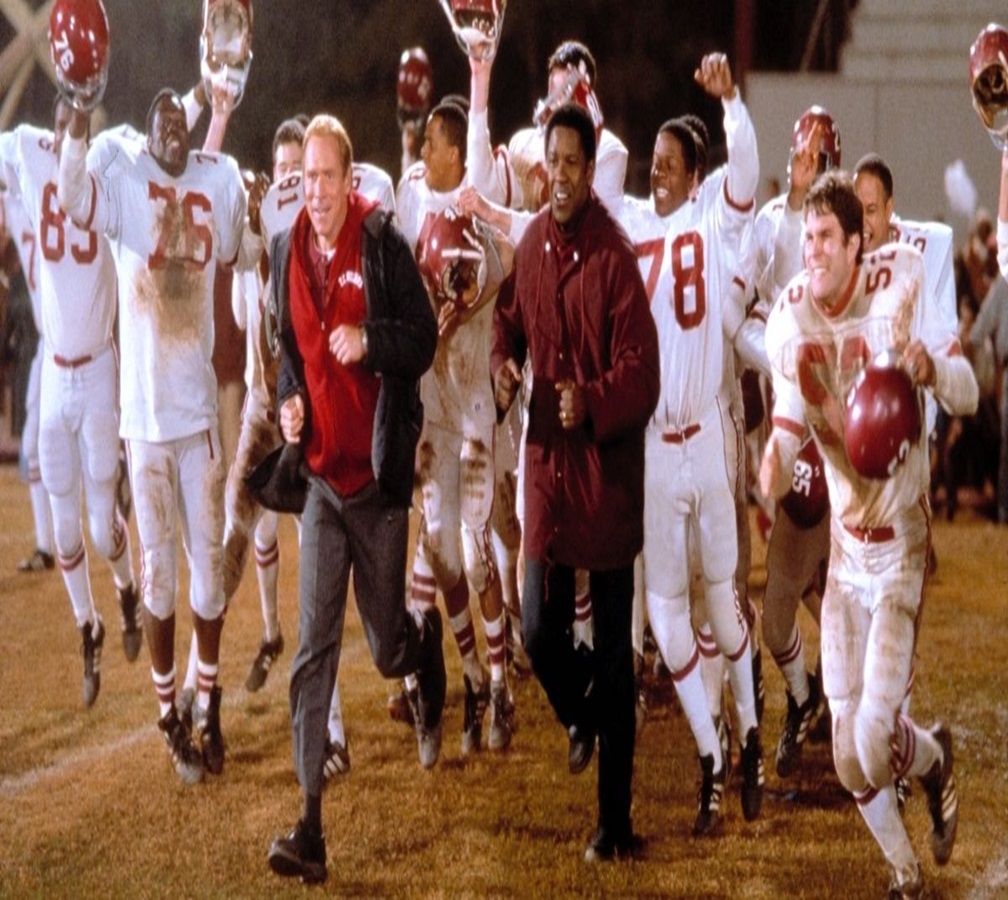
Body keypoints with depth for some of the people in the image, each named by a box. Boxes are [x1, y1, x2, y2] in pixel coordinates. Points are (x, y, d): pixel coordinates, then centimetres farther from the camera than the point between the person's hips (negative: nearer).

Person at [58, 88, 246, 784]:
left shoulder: (217, 181, 4)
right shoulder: (124, 176, -7)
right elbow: (74, 201, -27)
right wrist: (78, 126, -40)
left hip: (201, 404, 3)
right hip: (146, 407, -3)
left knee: (208, 557, 10)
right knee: (159, 567, 4)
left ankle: (210, 705, 22)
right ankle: (171, 717, 12)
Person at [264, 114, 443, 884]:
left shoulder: (384, 244, -9)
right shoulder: (286, 252, 5)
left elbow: (424, 337, -7)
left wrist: (371, 342, -25)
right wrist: (288, 401, 0)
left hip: (379, 472, -3)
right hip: (320, 474, 3)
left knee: (388, 649, 8)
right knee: (315, 650, -3)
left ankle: (427, 640, 47)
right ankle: (311, 823, -5)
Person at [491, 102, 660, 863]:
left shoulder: (616, 258, -15)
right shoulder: (531, 246, 5)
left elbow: (642, 375, -18)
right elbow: (510, 321, 19)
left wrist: (591, 402, -35)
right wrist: (503, 365, -1)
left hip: (608, 472, -5)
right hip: (547, 464, 5)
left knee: (614, 650, 2)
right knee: (539, 631, 8)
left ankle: (615, 820, 10)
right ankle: (581, 715, 42)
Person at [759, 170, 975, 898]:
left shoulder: (901, 287, -14)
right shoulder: (791, 318, -2)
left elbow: (968, 394, -14)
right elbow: (788, 424, -3)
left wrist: (932, 366, -36)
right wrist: (777, 457, -27)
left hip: (901, 543, -4)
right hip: (844, 544, 4)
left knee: (874, 742, -15)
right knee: (849, 754, 5)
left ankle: (934, 759, 20)